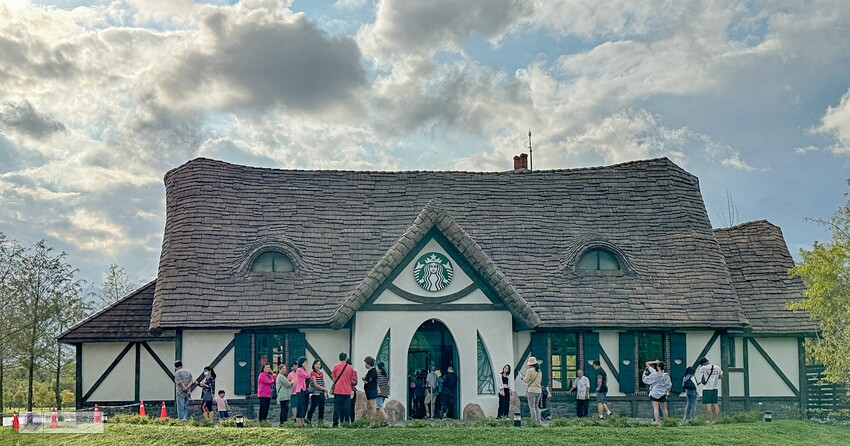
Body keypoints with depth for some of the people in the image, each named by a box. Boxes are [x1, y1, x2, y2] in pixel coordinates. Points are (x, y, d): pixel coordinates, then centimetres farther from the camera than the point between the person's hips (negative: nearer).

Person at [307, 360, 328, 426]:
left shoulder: (321, 373, 17)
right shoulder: (312, 373, -5)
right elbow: (315, 384, -11)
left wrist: (325, 392, 2)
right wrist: (324, 389, -10)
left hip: (321, 393, 7)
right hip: (315, 394, -7)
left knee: (322, 408, 4)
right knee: (313, 408, -7)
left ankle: (321, 422, 8)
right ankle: (308, 421, -2)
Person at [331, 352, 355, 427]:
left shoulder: (336, 367, -2)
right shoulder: (350, 368, 3)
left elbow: (334, 378, 3)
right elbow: (352, 380, 10)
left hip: (338, 390, -1)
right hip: (347, 391, 1)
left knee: (337, 407, 1)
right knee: (346, 407, 5)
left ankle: (336, 423, -2)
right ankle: (346, 422, 4)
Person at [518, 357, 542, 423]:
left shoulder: (529, 371, -9)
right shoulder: (539, 371, 12)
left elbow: (526, 380, -9)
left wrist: (522, 376, 12)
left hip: (532, 390, -7)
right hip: (539, 390, 7)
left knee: (532, 407, -3)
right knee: (536, 406, 16)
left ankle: (534, 421, -8)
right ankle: (538, 421, 12)